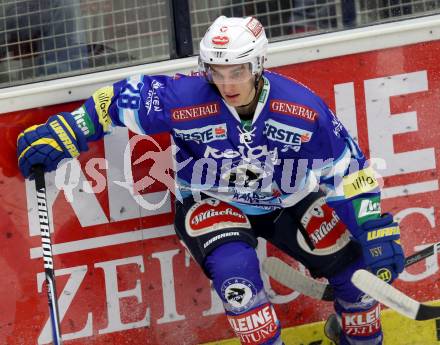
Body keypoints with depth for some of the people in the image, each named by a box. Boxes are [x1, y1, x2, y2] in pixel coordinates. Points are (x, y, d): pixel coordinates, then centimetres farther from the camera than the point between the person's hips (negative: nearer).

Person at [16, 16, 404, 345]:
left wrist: (377, 232, -18)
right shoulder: (185, 98, -29)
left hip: (287, 203, 2)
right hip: (212, 203, -2)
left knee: (355, 262, -6)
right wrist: (59, 136, -15)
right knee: (234, 267, -32)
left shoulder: (303, 108, -25)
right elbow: (123, 97, -15)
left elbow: (348, 170, -16)